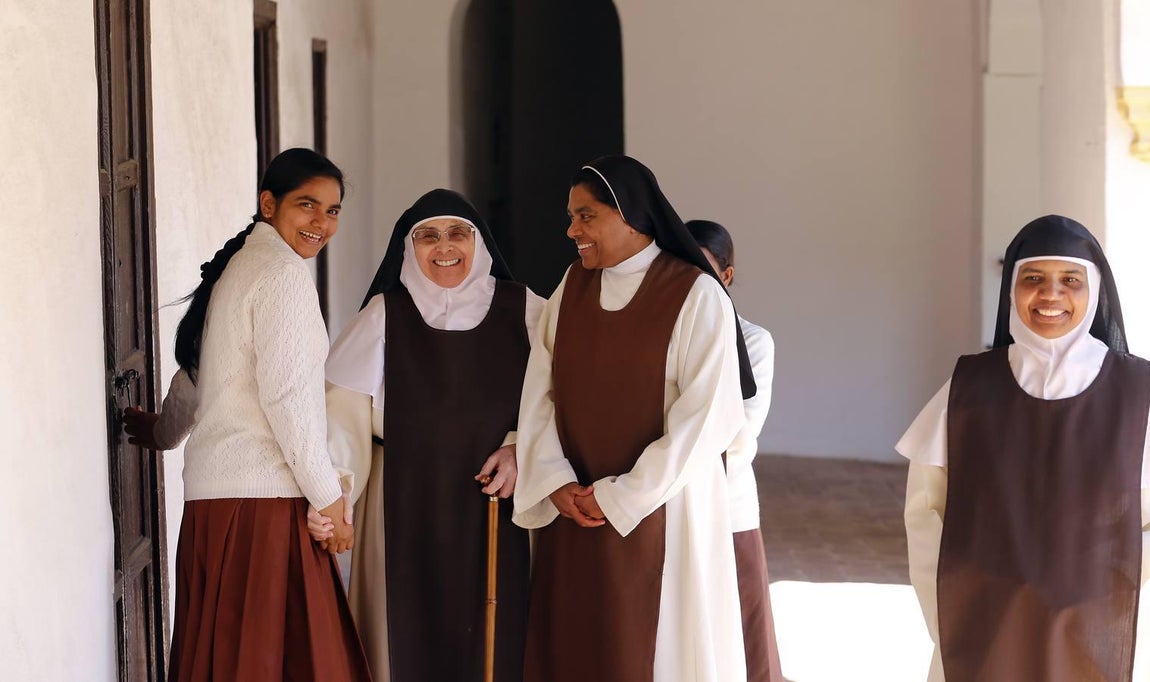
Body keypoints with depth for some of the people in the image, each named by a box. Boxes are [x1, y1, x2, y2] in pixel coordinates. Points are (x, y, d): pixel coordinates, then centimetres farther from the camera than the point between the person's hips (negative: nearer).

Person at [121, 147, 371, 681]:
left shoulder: (235, 267, 19)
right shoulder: (284, 272, -8)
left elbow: (195, 374, 30)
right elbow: (285, 393, -16)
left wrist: (163, 432, 49)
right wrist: (327, 495, -11)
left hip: (212, 495, 9)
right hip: (263, 496, -9)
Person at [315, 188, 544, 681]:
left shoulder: (522, 311, 4)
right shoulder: (384, 316, 2)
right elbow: (345, 413, -7)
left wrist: (521, 450, -11)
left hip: (501, 511, 1)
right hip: (409, 510, 0)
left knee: (498, 637, 0)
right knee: (414, 638, 1)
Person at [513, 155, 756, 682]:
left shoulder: (696, 296, -10)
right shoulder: (571, 288, 7)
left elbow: (705, 414, -14)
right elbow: (540, 394, 4)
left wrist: (622, 498, -14)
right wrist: (555, 482, -11)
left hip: (659, 512, -4)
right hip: (572, 513, 5)